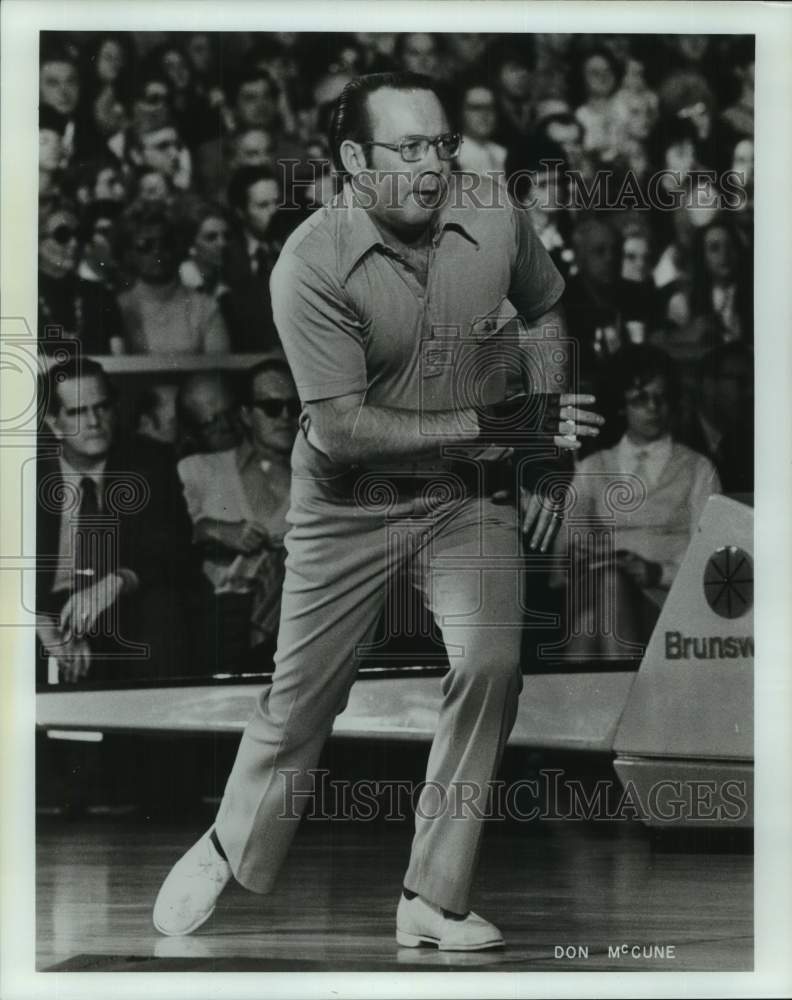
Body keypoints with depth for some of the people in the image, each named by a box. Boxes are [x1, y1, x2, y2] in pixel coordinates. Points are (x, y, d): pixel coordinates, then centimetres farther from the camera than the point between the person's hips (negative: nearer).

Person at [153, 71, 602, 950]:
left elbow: (544, 312, 13)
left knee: (490, 664, -19)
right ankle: (229, 852, 37)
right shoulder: (311, 264, -22)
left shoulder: (496, 220, -9)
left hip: (466, 492, 2)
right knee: (303, 693, 8)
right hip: (349, 503, -2)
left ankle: (432, 900, -7)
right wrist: (485, 424, -23)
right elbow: (339, 427, -23)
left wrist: (546, 447, 6)